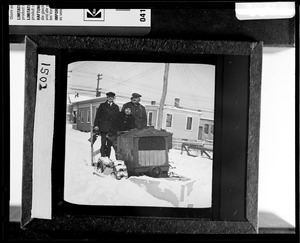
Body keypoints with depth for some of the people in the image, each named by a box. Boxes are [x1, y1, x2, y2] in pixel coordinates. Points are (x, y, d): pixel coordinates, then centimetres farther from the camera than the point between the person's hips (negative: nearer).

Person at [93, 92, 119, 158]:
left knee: (109, 144, 2)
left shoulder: (116, 107, 16)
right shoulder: (102, 105, 11)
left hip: (112, 128, 2)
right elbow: (97, 115, 7)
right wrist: (96, 125, -4)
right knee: (103, 143, -10)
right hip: (103, 127, -2)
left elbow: (118, 118, 13)